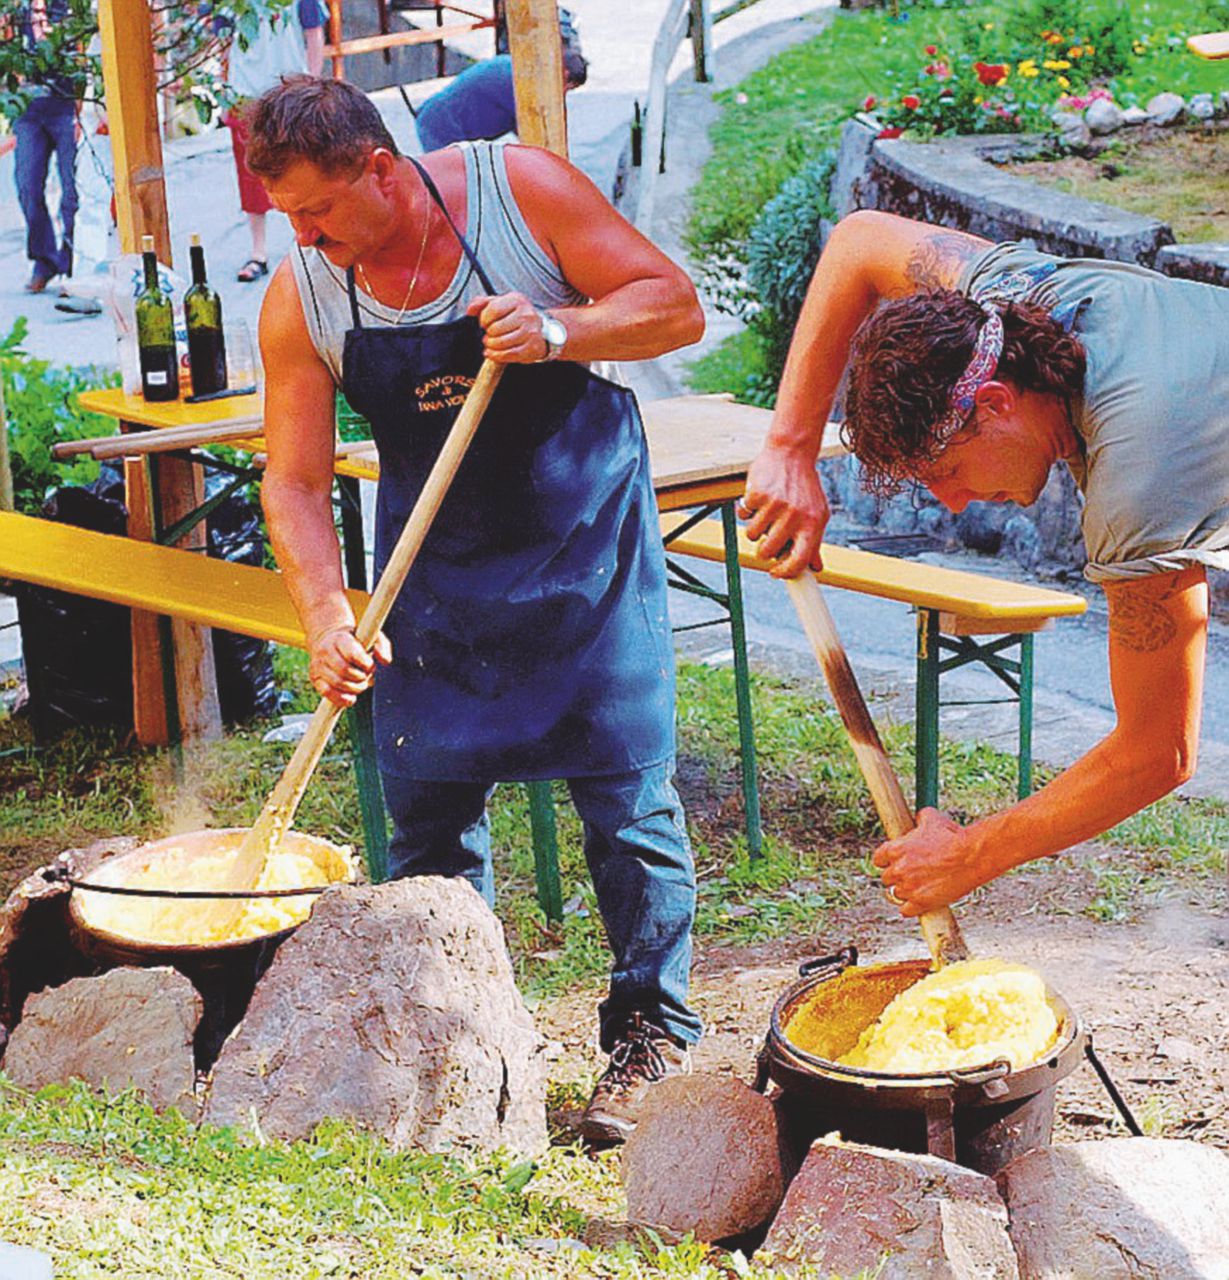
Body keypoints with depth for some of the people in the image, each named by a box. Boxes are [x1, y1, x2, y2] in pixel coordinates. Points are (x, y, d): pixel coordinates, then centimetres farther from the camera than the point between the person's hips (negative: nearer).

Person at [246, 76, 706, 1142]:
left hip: (587, 537, -2)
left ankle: (652, 1033, 12)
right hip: (437, 563, 3)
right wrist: (326, 614, -19)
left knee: (628, 792, -3)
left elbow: (675, 306, -10)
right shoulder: (301, 298, -8)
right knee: (428, 803, 4)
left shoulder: (521, 188, -14)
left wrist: (558, 330, -27)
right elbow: (295, 479, -5)